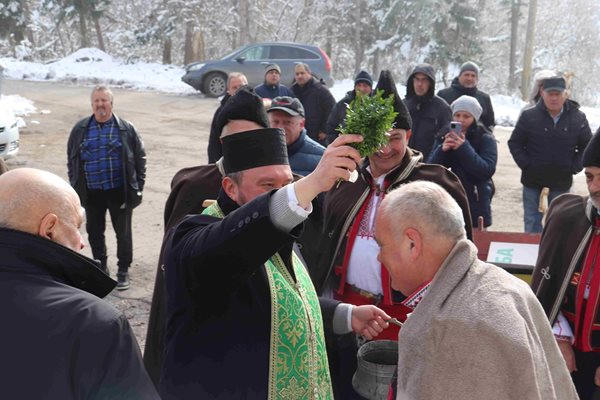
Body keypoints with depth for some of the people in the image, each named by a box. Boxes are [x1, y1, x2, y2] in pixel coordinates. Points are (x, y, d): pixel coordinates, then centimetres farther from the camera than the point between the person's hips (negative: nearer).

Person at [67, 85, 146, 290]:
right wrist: (75, 185, 6)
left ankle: (123, 271, 20)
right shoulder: (80, 130, 4)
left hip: (120, 191, -2)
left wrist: (138, 185, -2)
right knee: (94, 232, 14)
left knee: (123, 232, 5)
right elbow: (71, 159, 12)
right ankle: (101, 268, 32)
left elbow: (140, 157, 2)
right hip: (91, 193, 3)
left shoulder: (126, 129, -2)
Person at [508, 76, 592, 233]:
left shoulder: (578, 118, -2)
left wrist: (574, 167, -4)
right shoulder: (529, 116, -5)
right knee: (532, 223, 8)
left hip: (562, 183, 1)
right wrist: (526, 165, -7)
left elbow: (587, 147, 7)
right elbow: (515, 143, 1)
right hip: (533, 181, -1)